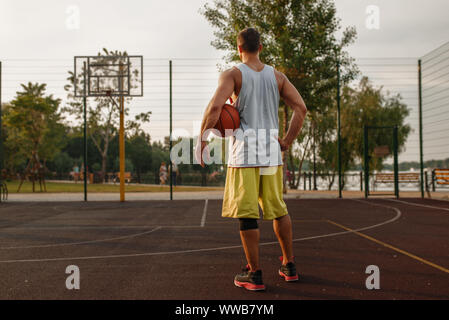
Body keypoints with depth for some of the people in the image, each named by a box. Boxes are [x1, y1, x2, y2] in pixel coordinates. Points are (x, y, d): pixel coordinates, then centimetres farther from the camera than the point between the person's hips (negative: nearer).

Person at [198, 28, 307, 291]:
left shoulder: (232, 74, -3)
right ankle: (289, 266, 26)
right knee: (278, 209, 17)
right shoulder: (277, 76, 10)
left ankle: (254, 274, 7)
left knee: (247, 213, 2)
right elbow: (301, 108, 2)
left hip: (244, 151, -4)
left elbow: (215, 107, -18)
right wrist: (288, 141, 8)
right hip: (272, 151, 5)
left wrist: (202, 141, -9)